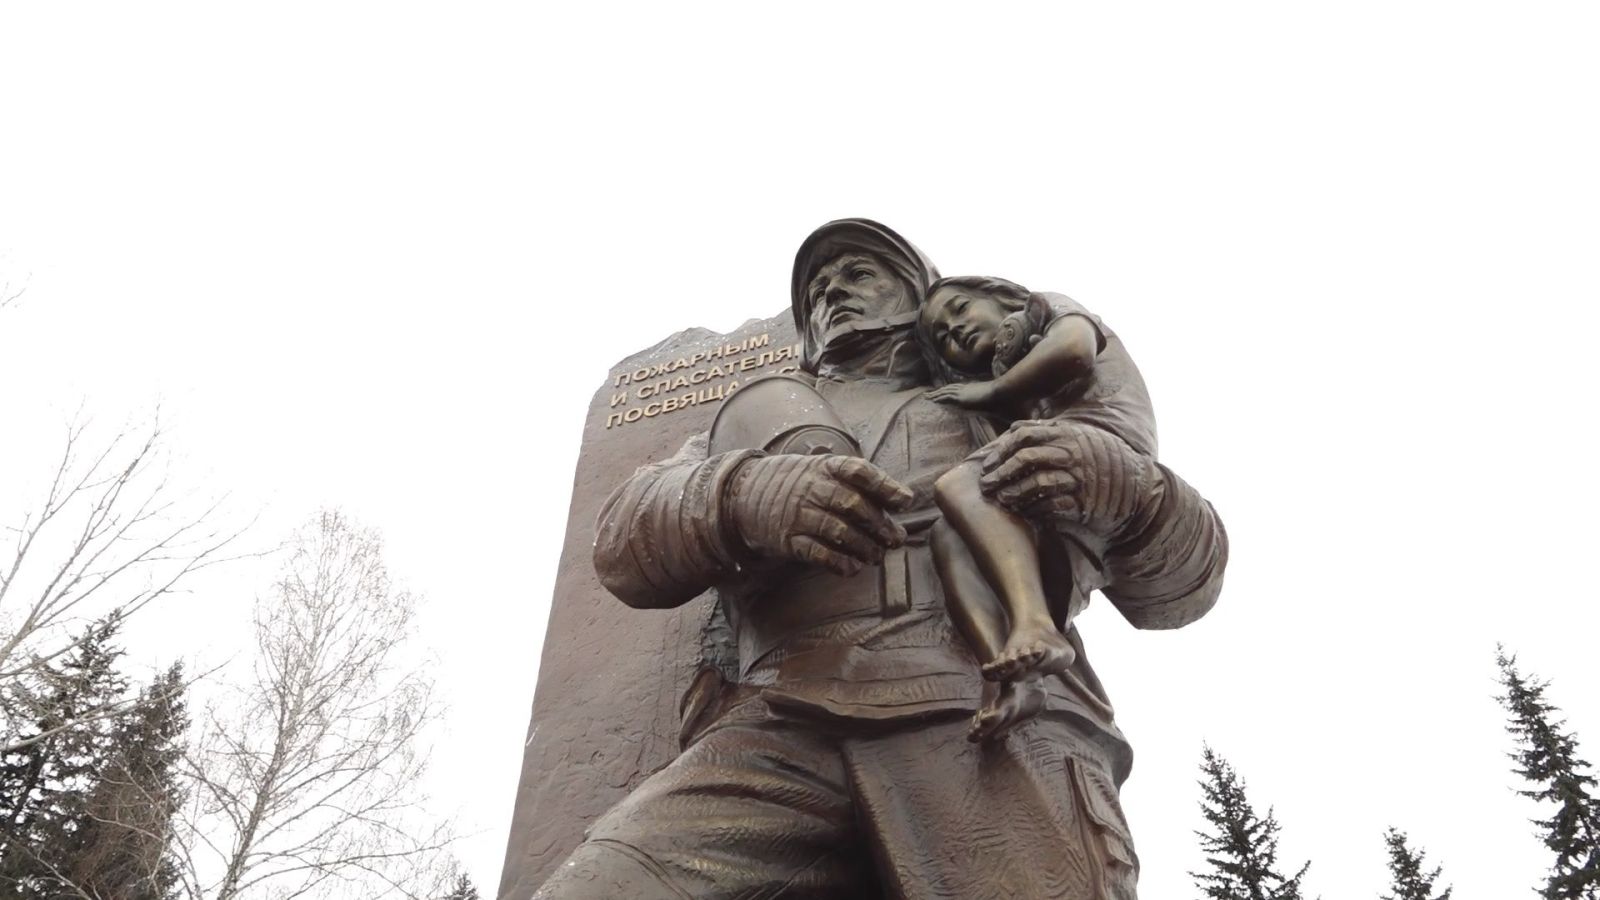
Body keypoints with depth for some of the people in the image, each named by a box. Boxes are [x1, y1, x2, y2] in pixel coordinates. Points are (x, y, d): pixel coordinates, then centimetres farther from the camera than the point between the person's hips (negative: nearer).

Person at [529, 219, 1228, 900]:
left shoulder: (1011, 411, 28)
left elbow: (1181, 583, 21)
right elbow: (625, 543, 15)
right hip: (787, 727, 1)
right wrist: (743, 495, -8)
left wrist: (1117, 484, -3)